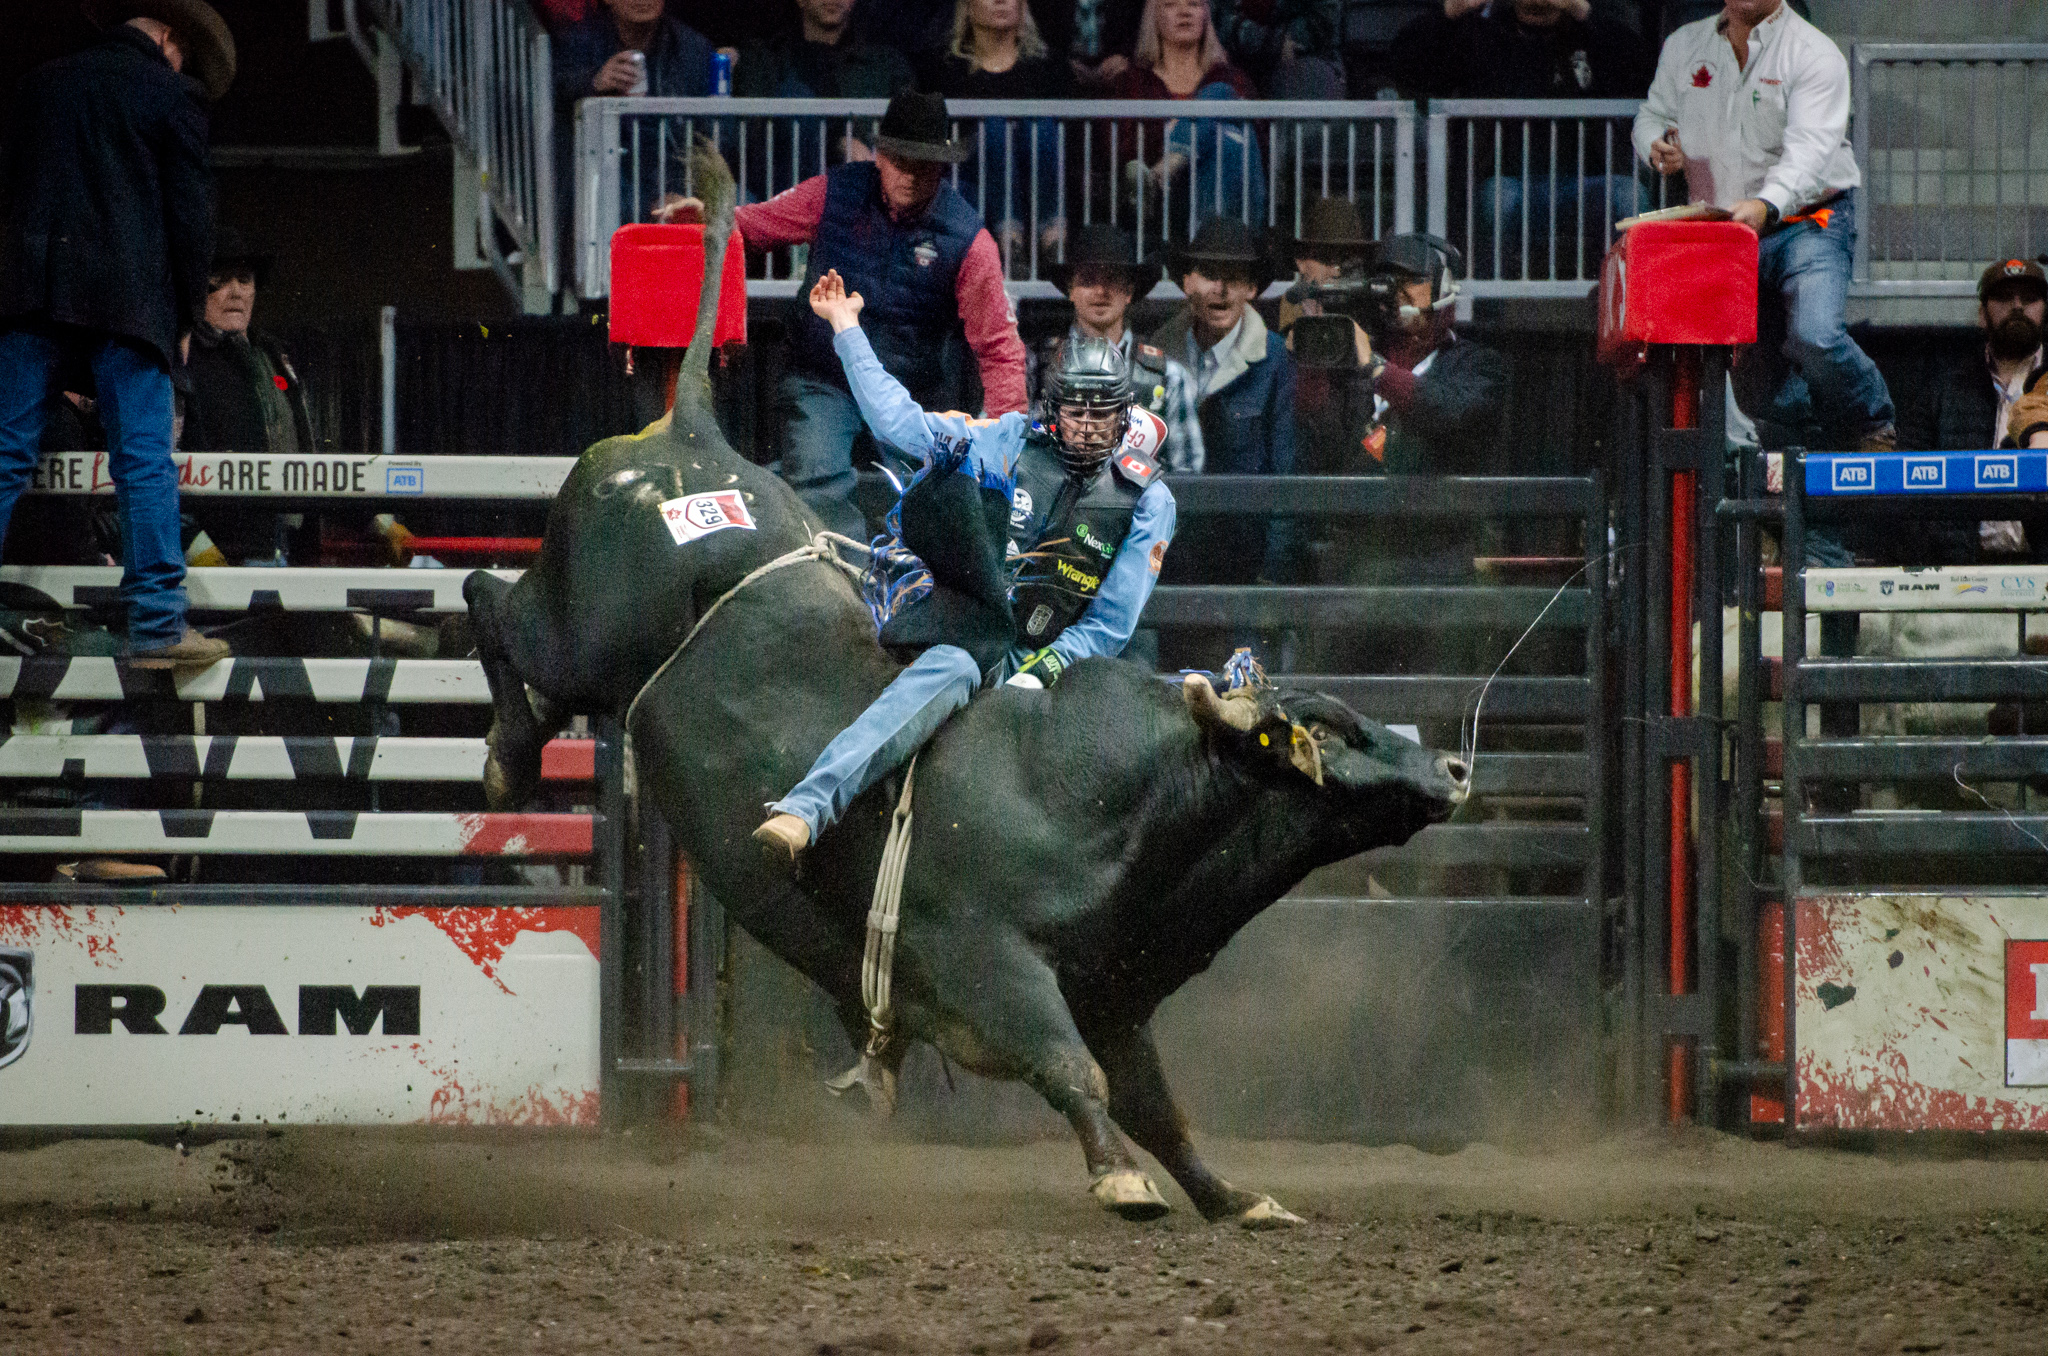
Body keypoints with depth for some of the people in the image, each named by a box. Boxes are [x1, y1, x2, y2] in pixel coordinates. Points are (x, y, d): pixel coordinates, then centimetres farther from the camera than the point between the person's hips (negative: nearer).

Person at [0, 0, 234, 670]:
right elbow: (191, 212, 0)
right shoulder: (169, 96, 3)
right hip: (130, 297, -3)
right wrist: (186, 314, 9)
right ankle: (158, 624, -6)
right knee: (143, 459, -3)